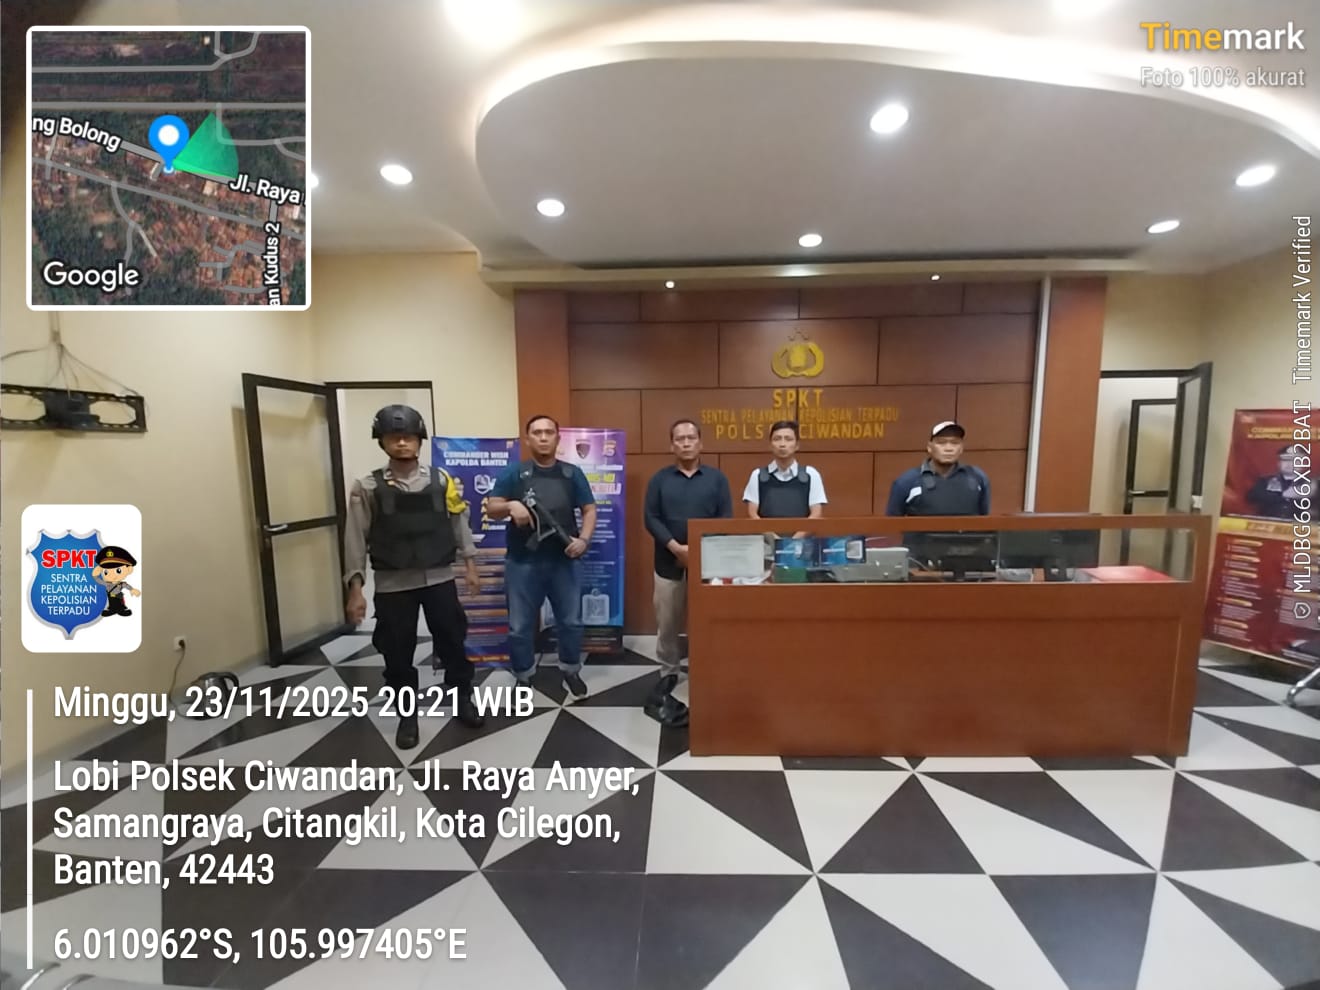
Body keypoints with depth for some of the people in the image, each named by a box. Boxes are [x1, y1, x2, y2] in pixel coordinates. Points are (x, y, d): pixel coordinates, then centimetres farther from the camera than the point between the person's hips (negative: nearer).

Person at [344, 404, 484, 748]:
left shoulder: (441, 480, 1)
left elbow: (460, 524, 6)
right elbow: (356, 540, -2)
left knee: (452, 642, 11)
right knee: (398, 652, 11)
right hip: (392, 585, 0)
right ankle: (407, 715, 31)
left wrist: (470, 566, 4)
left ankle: (463, 701, 32)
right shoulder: (367, 487, -3)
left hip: (439, 579, 1)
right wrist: (355, 589, -5)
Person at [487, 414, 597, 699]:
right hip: (523, 562, -1)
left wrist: (584, 539, -11)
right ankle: (522, 678, 30)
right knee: (520, 626, 9)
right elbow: (491, 509, 1)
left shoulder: (572, 473, 5)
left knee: (570, 621, 12)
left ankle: (571, 672, 34)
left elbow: (589, 509, 5)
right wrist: (510, 506, -21)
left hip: (564, 560, 1)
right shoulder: (514, 473, 2)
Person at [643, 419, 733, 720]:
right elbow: (651, 519, -3)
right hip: (669, 563, 1)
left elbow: (726, 518, -2)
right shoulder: (659, 479, 3)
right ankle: (668, 674, 29)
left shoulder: (717, 478, 3)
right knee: (667, 624, 10)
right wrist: (676, 547, -16)